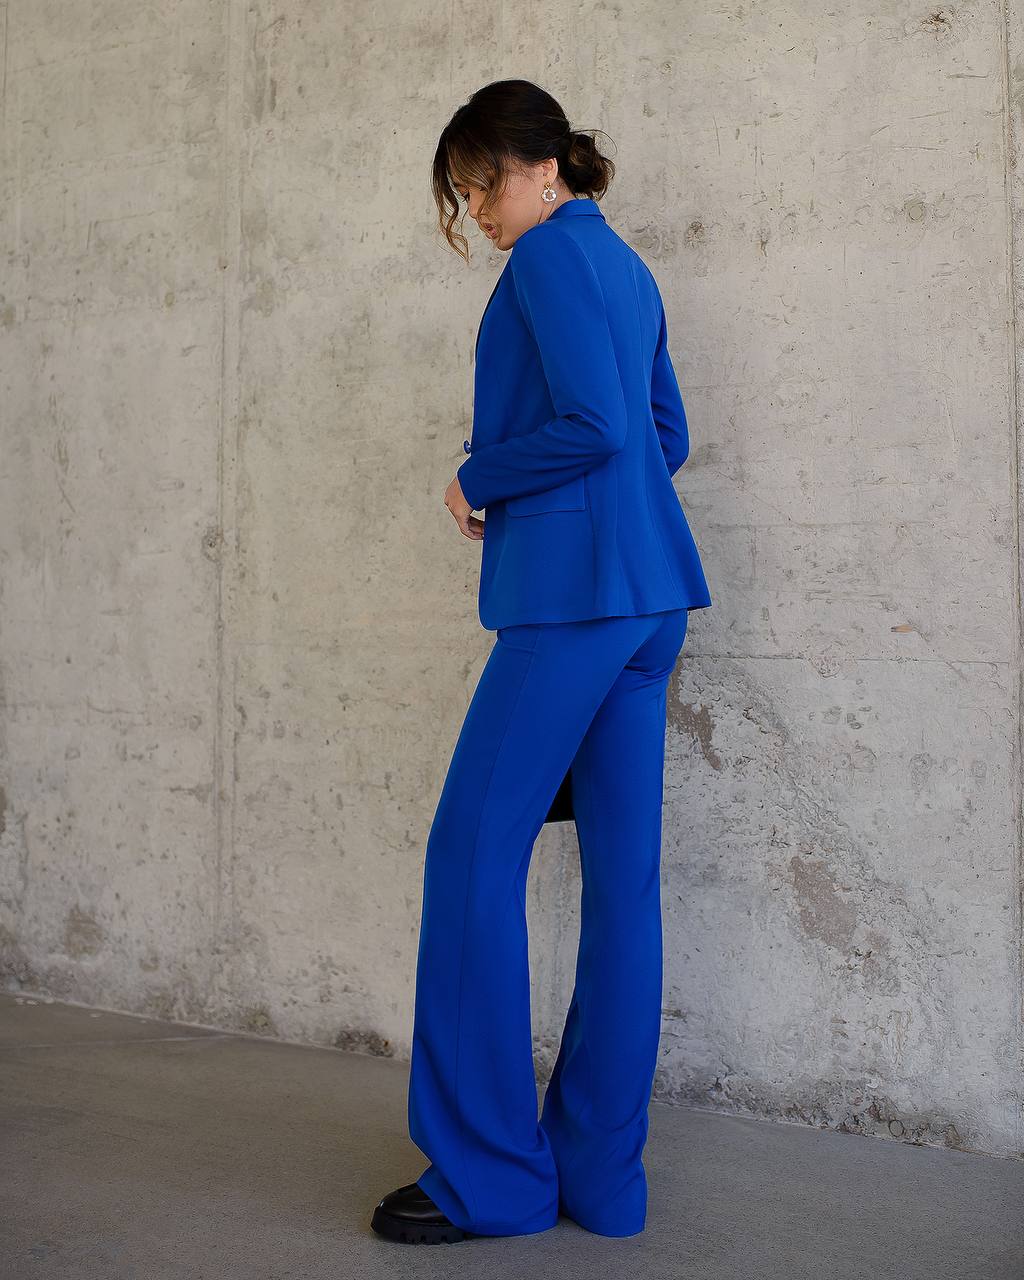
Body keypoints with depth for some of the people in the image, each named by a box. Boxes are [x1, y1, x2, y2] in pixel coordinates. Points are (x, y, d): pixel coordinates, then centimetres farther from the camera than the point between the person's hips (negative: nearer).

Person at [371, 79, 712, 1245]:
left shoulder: (550, 255, -5)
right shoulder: (624, 266, 22)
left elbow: (594, 426, -17)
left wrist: (479, 479, -3)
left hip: (574, 587, -9)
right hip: (651, 590, 9)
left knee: (475, 853, -4)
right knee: (622, 873, 7)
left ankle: (488, 1173, 3)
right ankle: (600, 1170, 15)